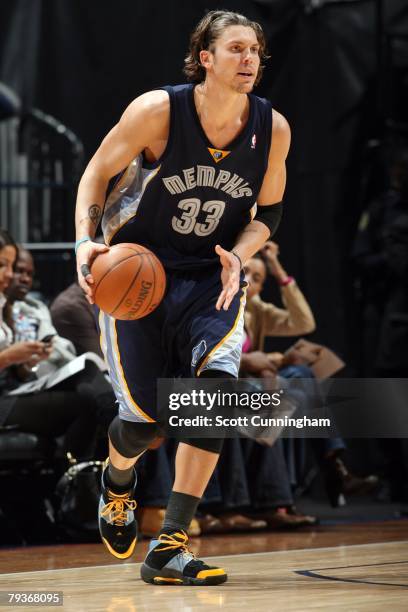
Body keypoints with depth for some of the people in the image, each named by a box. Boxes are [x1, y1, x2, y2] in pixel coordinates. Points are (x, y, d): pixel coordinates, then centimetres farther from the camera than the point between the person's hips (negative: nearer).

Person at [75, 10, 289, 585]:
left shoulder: (273, 128, -7)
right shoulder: (158, 111, -17)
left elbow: (267, 212, 6)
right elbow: (97, 174, -7)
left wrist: (235, 258, -13)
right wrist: (86, 241, -22)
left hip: (212, 277, 2)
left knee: (217, 382, -24)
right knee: (144, 415, -3)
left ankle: (169, 547, -18)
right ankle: (117, 482, 38)